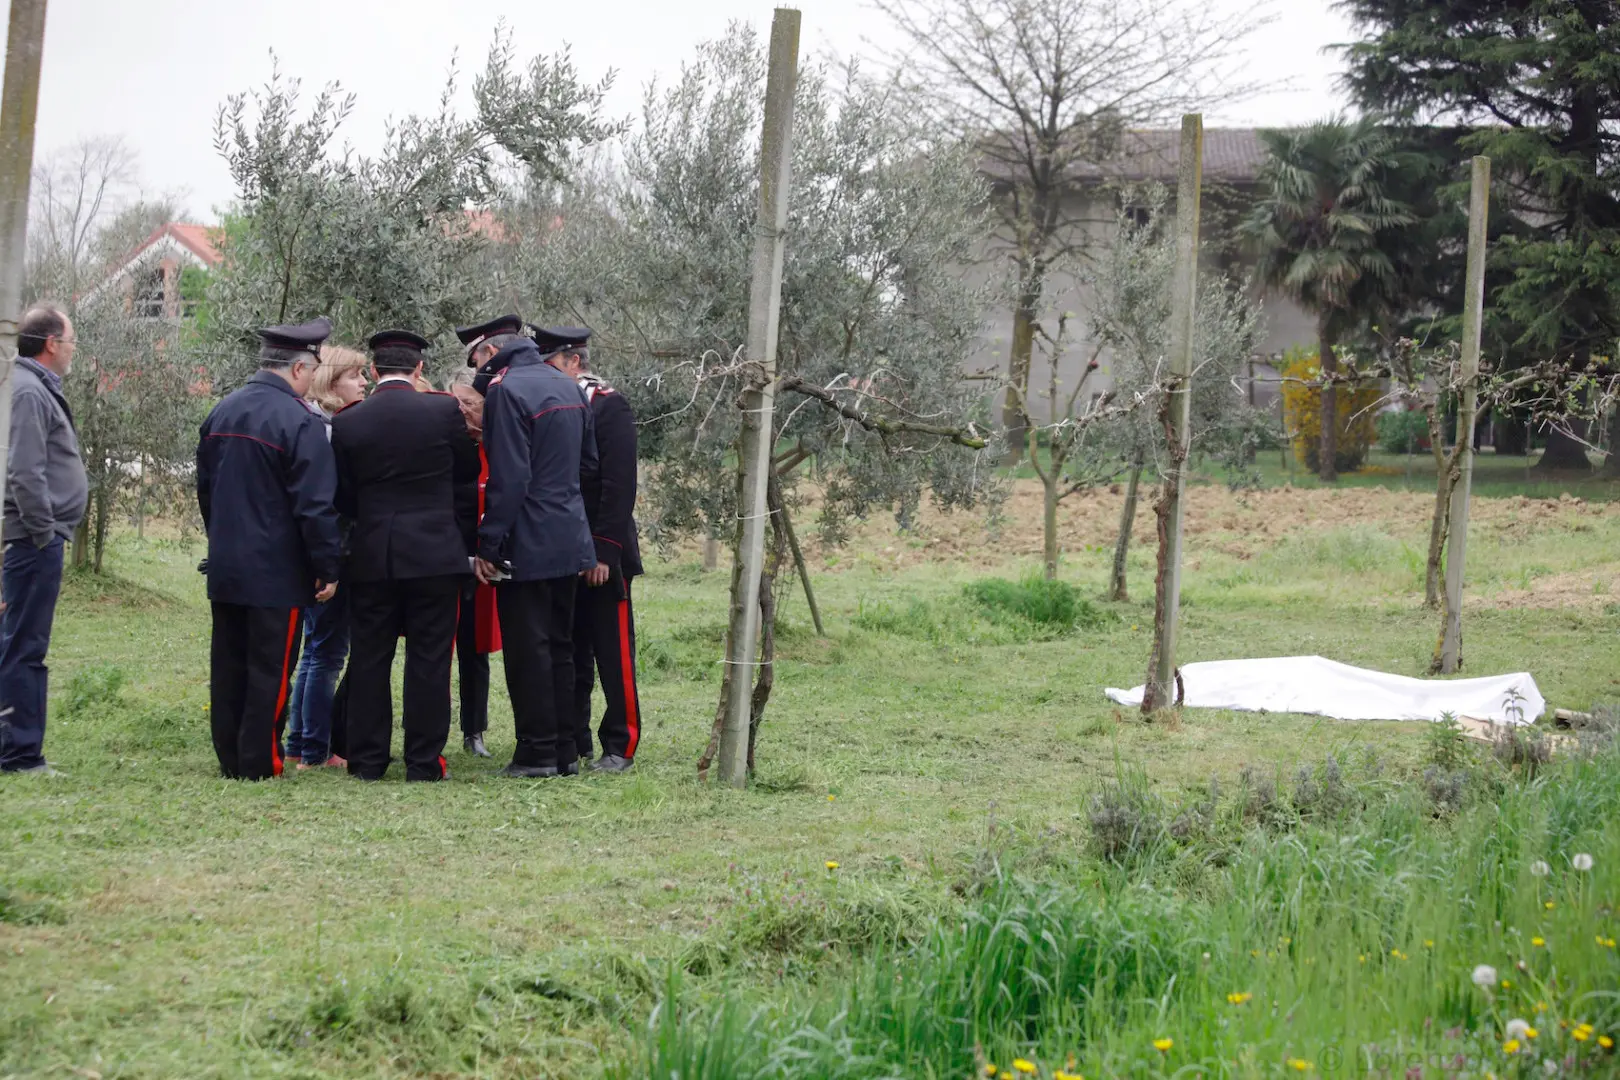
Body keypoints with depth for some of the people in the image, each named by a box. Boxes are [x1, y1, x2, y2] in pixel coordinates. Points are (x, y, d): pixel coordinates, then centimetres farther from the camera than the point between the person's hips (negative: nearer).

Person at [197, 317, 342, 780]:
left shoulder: (221, 413, 8)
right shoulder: (300, 422, -16)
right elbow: (315, 505, -17)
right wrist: (328, 568, -10)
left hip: (225, 567, 7)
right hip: (277, 571, -7)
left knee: (229, 665, 12)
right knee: (269, 668, 0)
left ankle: (231, 759, 19)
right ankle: (259, 763, 3)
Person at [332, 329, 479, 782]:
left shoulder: (346, 422, -2)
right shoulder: (444, 410, -6)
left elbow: (342, 497, 5)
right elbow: (468, 468, 9)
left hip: (371, 556, 1)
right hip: (434, 553, -1)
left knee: (369, 660, 9)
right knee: (428, 660, 3)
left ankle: (366, 760, 11)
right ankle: (424, 761, 4)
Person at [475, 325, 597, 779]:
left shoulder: (506, 390, -15)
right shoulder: (567, 386, 11)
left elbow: (508, 478, -20)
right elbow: (588, 461, 17)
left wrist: (488, 545, -15)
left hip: (526, 546, -8)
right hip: (569, 541, 8)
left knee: (528, 651, -1)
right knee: (559, 648, 13)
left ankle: (537, 753, 2)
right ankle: (565, 752, 17)